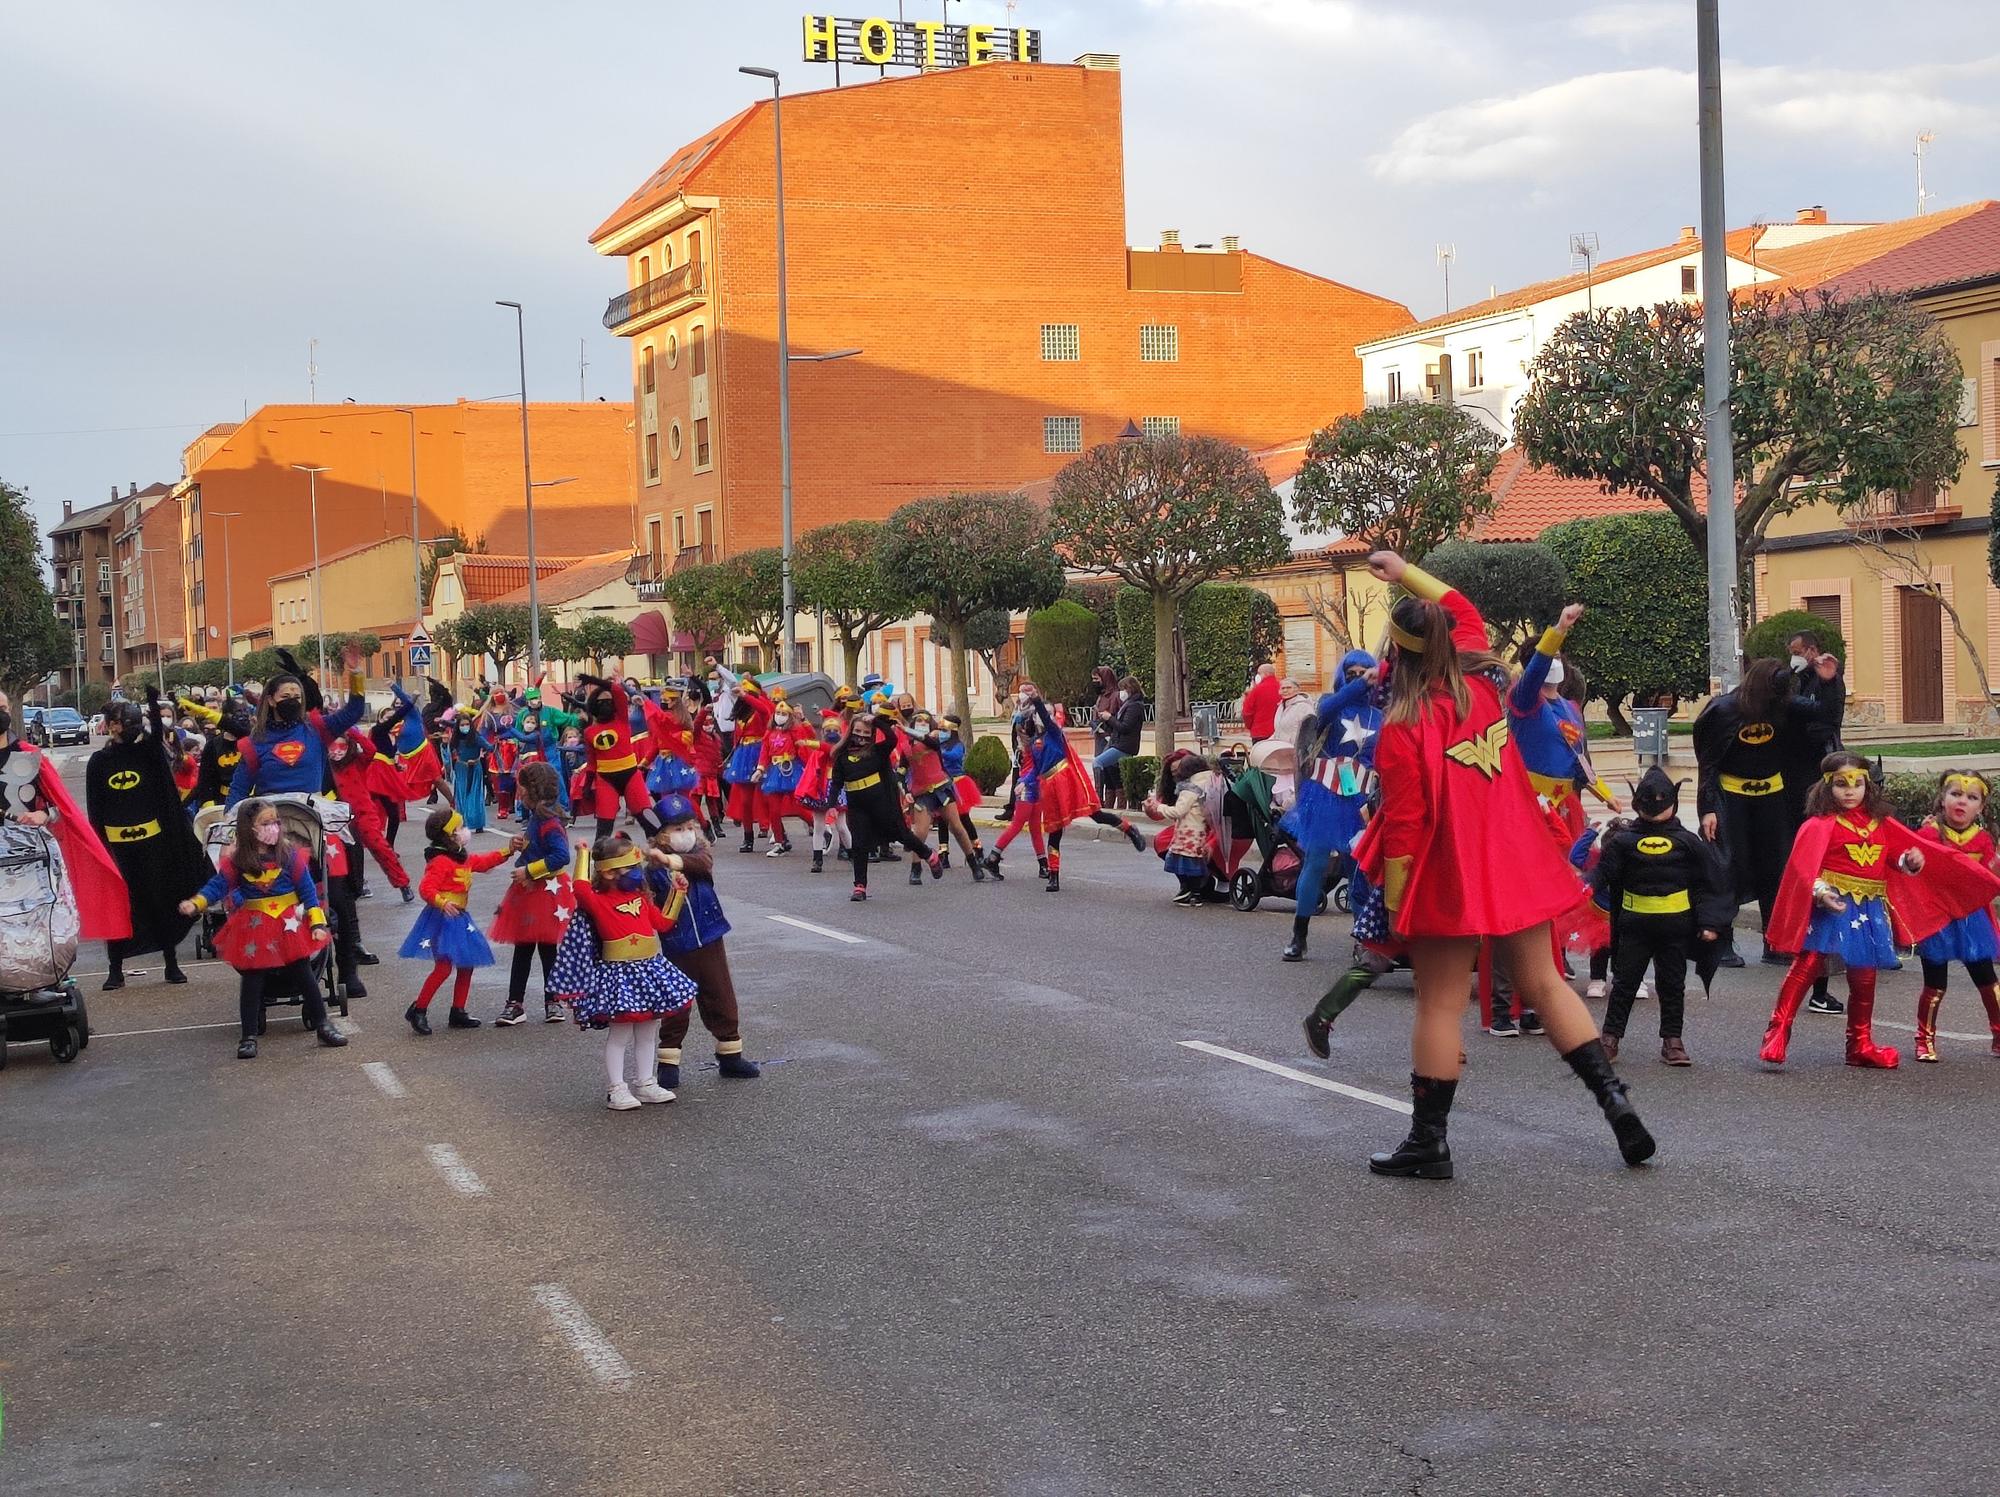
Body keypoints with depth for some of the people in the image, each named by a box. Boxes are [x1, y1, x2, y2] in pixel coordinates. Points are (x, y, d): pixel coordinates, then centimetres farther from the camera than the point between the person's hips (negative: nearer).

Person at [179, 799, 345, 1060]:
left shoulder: (290, 857, -7)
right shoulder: (237, 861, -6)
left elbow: (308, 890, -4)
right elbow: (218, 886, -5)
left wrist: (317, 922, -7)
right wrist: (196, 903, -22)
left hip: (290, 926, 0)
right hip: (253, 929, 0)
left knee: (303, 976, 7)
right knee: (252, 981, 5)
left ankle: (323, 1026, 18)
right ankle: (249, 1037, 13)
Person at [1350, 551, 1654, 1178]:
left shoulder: (1403, 727, -17)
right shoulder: (1482, 682, 0)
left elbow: (1404, 825, -17)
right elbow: (1464, 612, 21)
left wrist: (1394, 903, -9)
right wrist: (1408, 573, 25)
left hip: (1450, 880, -6)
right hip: (1519, 865, 6)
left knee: (1439, 1006, 3)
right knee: (1545, 985, 14)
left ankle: (1428, 1141, 9)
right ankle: (1616, 1100, 9)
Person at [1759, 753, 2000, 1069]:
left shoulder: (1879, 823, 11)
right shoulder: (1822, 824, -7)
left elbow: (1897, 855, 23)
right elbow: (1803, 865, -15)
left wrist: (1911, 862, 1)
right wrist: (1821, 892, -29)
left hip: (1869, 910, 6)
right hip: (1831, 906, -6)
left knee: (1864, 977, 12)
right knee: (1807, 965, -12)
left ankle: (1860, 1045, 24)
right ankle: (1778, 1031, -11)